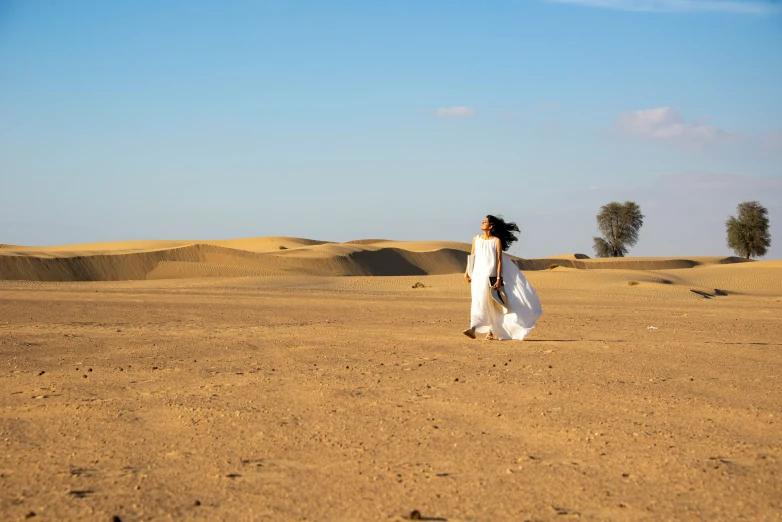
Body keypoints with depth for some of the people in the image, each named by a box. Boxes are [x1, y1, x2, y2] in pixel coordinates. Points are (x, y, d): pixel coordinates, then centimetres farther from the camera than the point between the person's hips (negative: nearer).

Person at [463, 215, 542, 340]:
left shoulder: (496, 241, -3)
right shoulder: (476, 239, 7)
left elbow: (499, 261, -6)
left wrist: (498, 279, -11)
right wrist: (467, 272, 8)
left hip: (491, 276, -2)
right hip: (478, 275, 2)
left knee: (493, 304, 4)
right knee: (477, 301, -10)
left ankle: (491, 331, 14)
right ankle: (473, 329, -15)